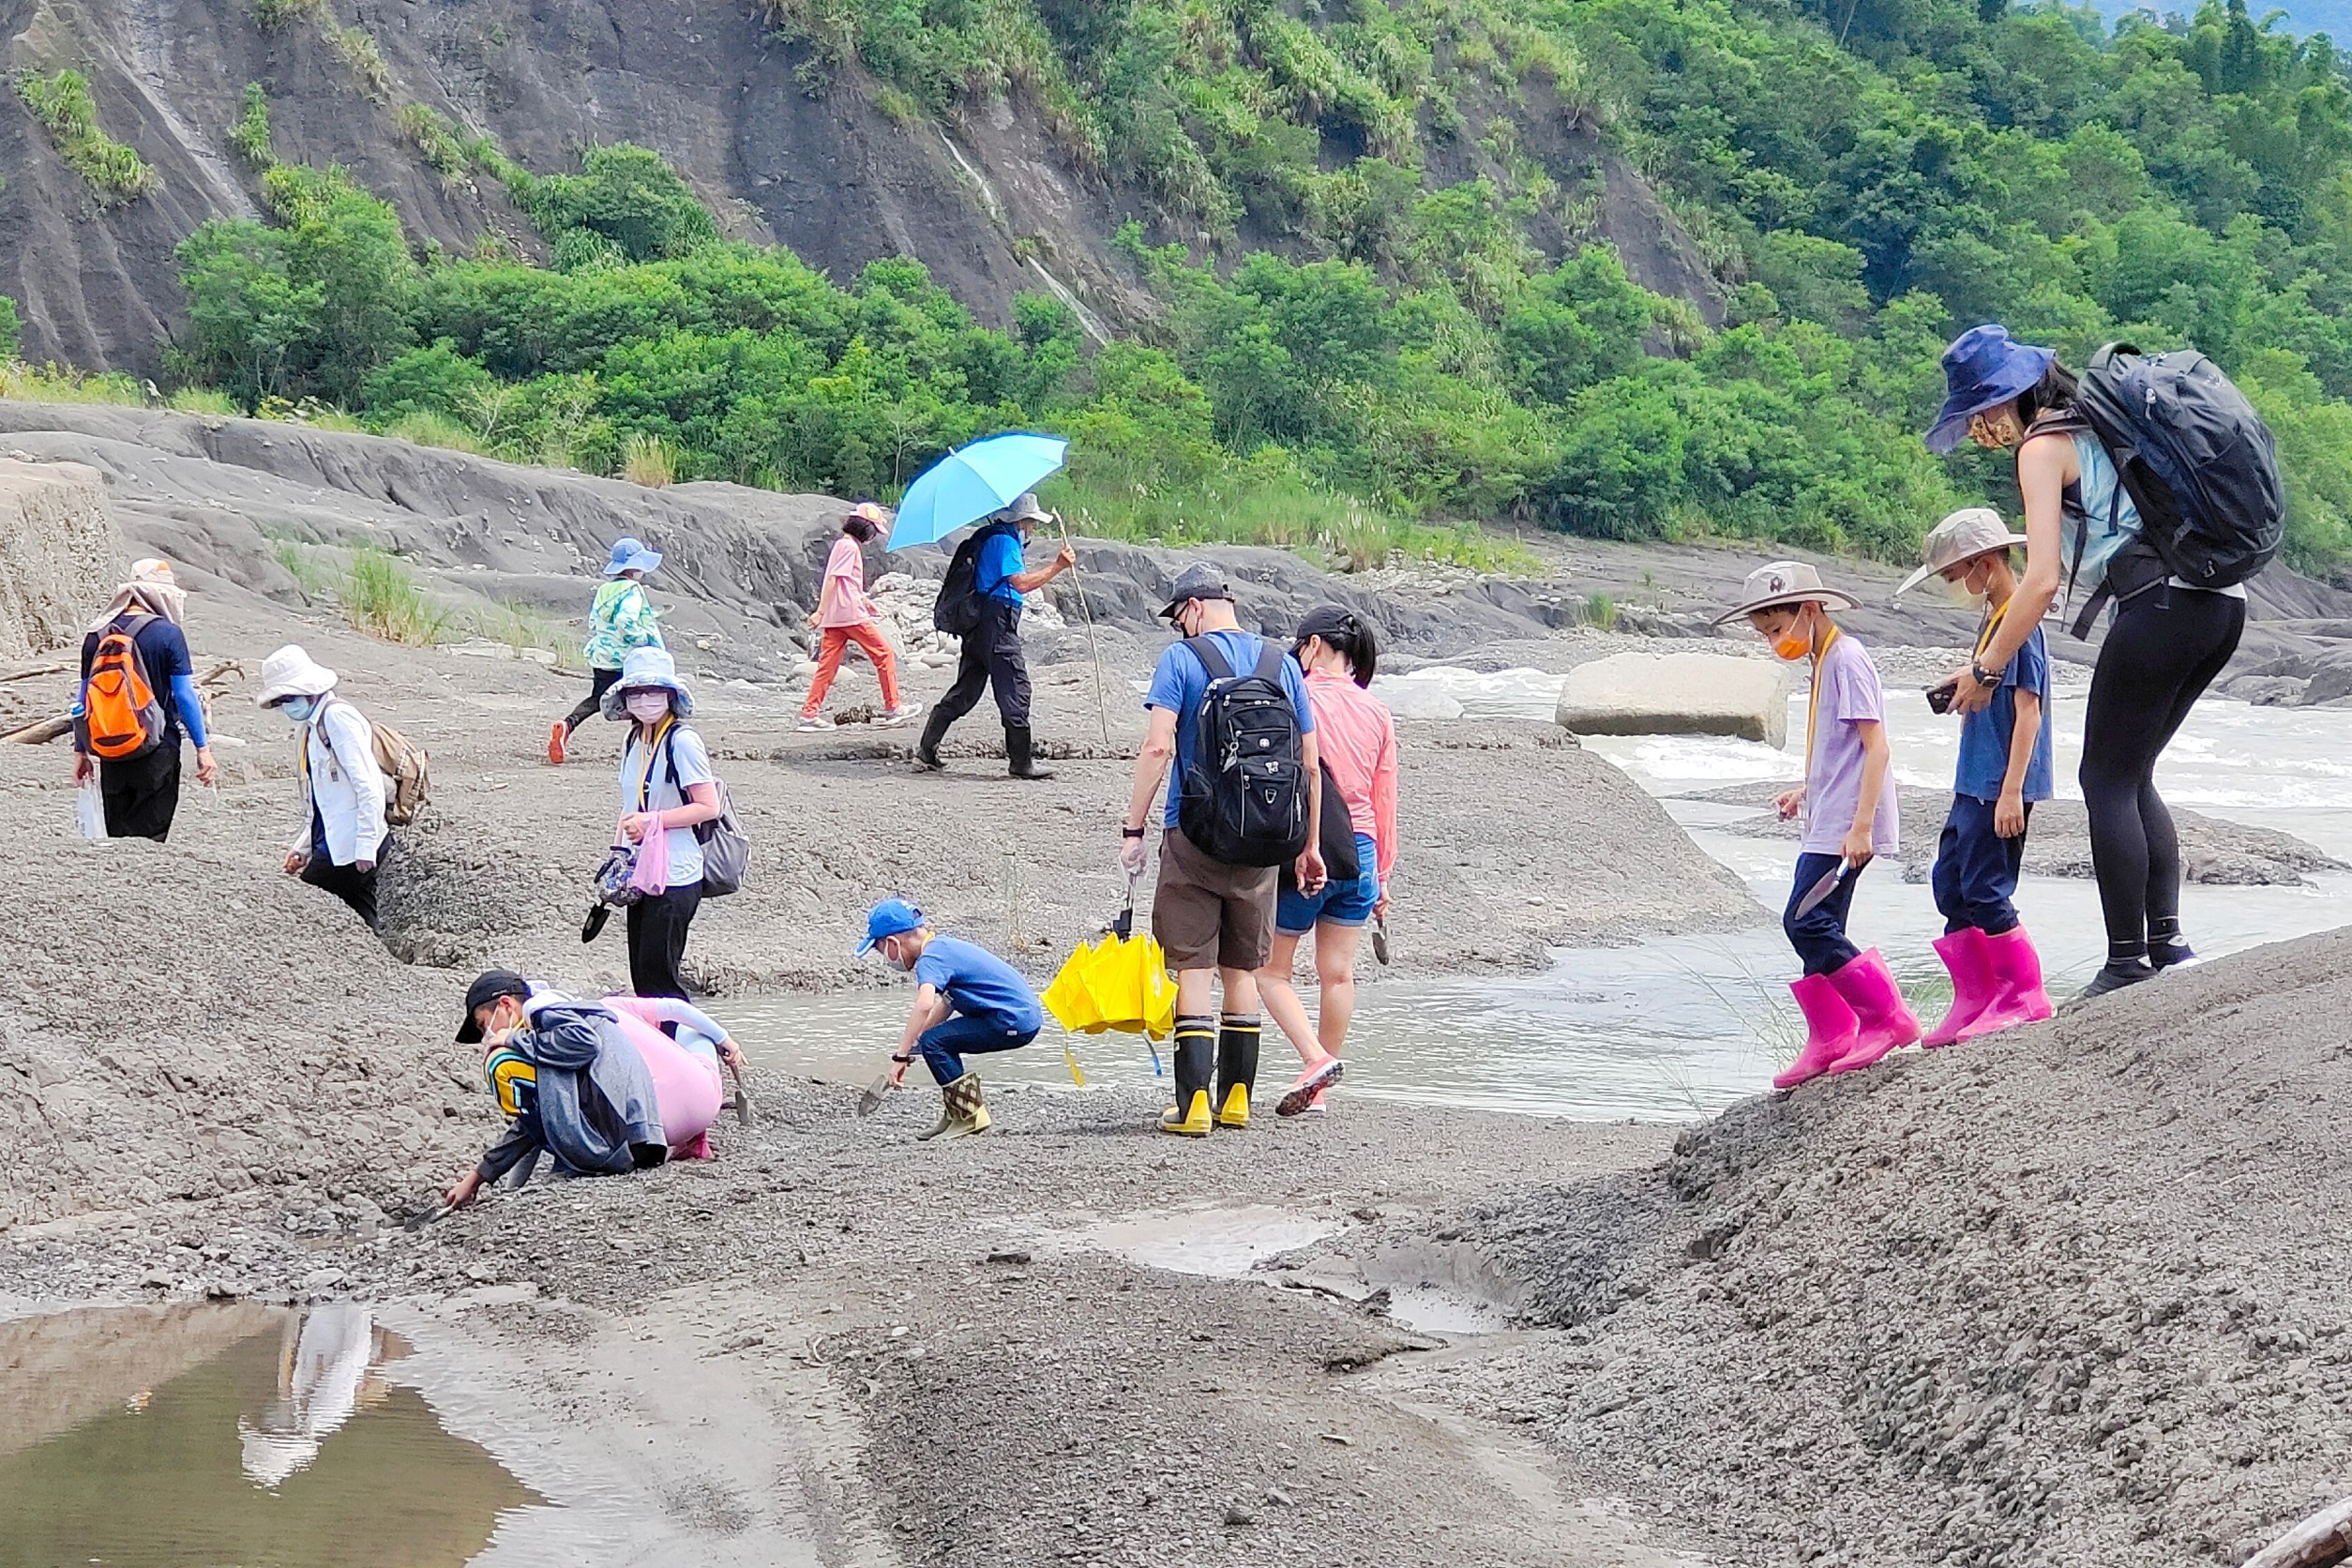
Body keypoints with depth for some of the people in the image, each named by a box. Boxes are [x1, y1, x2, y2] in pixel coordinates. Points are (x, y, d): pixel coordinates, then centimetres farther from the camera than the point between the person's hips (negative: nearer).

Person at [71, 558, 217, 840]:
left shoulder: (96, 635, 4)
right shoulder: (167, 634, -9)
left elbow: (84, 699, 9)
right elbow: (184, 695, -9)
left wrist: (81, 751, 18)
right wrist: (203, 748, -1)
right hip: (158, 751, -4)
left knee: (117, 836, 11)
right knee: (150, 838, -1)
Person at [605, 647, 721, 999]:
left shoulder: (682, 741, -14)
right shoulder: (635, 740, 11)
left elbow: (708, 807, -17)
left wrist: (652, 822, -20)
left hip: (675, 878, -8)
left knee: (658, 974, -9)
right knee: (642, 974, 9)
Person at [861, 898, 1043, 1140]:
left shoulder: (930, 959, -14)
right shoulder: (943, 946, 16)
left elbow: (924, 1005, -33)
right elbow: (948, 1002, 29)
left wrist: (901, 1055, -31)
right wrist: (915, 1040, 25)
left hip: (1014, 1021, -10)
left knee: (933, 1042, -13)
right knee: (943, 1037, 19)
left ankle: (970, 1117, -8)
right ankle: (955, 1117, 20)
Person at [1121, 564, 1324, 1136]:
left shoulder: (1181, 660, -5)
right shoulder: (1282, 664, 7)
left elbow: (1158, 748, -15)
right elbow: (1309, 764, 8)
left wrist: (1133, 829, -12)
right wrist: (1309, 847, 15)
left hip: (1193, 833, -4)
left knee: (1193, 968, -1)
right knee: (1242, 970, 14)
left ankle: (1193, 1104, -6)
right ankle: (1237, 1099, 16)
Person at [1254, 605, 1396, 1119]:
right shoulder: (1377, 713, 7)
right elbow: (1386, 798, 11)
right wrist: (1381, 871, 19)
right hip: (1359, 853, 5)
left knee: (1271, 969, 6)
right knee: (1338, 974, 9)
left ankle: (1315, 1058, -13)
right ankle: (1317, 1093, 15)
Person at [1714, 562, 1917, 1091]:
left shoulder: (1847, 660, -12)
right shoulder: (1824, 663, 18)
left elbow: (1876, 745, -18)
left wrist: (1860, 825, -23)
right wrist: (1806, 792, 20)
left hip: (1845, 825, -10)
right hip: (1826, 823, 10)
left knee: (1806, 923, -15)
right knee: (1815, 929, 10)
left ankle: (1888, 1017, -10)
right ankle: (1830, 1039, 17)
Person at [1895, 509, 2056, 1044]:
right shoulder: (1993, 620, 15)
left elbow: (2028, 711, -19)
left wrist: (2011, 791, -22)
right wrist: (1957, 694, 10)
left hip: (2000, 784, -10)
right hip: (1974, 783, 10)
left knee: (1985, 889, -7)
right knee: (1951, 885, 11)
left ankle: (2026, 995, 1)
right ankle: (1975, 999, 16)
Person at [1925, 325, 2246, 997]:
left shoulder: (2042, 447, -4)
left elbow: (2042, 580, -11)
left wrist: (1987, 669, -3)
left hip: (2161, 603, -9)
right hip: (2223, 601, 9)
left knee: (2107, 781, 0)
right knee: (2132, 776, 17)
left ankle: (2129, 961, -4)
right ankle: (2167, 941, 10)